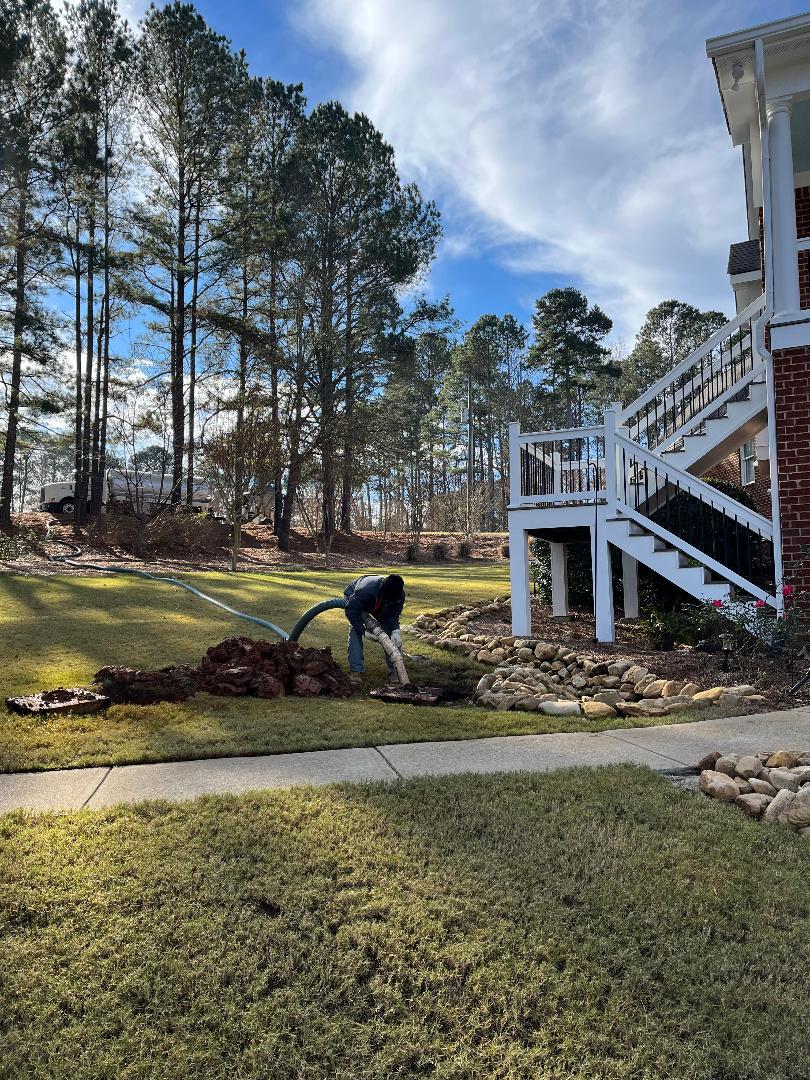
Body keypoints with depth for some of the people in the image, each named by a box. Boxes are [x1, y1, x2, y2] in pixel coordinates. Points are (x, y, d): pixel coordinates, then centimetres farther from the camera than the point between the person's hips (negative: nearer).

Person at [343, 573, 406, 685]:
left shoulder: (399, 595, -32)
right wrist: (364, 631, -37)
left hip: (381, 610, 4)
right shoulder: (365, 590, -47)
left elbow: (394, 615, -17)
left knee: (393, 636, -10)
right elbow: (351, 612, -36)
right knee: (355, 631, -24)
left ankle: (394, 670, -2)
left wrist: (396, 631, -35)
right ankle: (357, 671, -20)